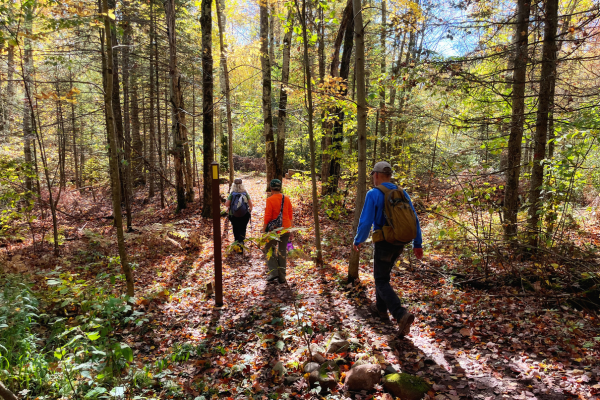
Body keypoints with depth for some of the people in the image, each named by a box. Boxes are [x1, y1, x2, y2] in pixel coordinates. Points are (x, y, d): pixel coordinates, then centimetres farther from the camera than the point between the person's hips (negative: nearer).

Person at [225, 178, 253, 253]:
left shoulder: (232, 194, -10)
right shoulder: (245, 193, -7)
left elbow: (226, 204, -12)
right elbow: (250, 204, -3)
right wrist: (250, 210, 15)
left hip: (233, 216, 0)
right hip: (244, 216, 0)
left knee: (236, 231, 18)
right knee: (242, 230, 5)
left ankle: (236, 244, 30)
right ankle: (240, 244, -13)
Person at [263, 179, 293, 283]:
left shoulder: (270, 200, -11)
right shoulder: (287, 199, 4)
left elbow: (267, 217, -12)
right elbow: (290, 215, 9)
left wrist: (264, 230, -5)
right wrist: (289, 228, 18)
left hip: (274, 230, -4)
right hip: (285, 229, 5)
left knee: (269, 249, 13)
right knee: (282, 252, 11)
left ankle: (273, 272, 0)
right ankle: (282, 277, 14)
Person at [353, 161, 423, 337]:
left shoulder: (373, 194, -13)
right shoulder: (402, 193, 6)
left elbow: (365, 222, -16)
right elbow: (414, 219, 5)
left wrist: (358, 241, 0)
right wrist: (417, 244, 10)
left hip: (384, 243, -6)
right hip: (400, 243, 7)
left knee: (382, 281, 3)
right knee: (382, 273, 26)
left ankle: (402, 315, -15)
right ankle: (380, 308, 36)